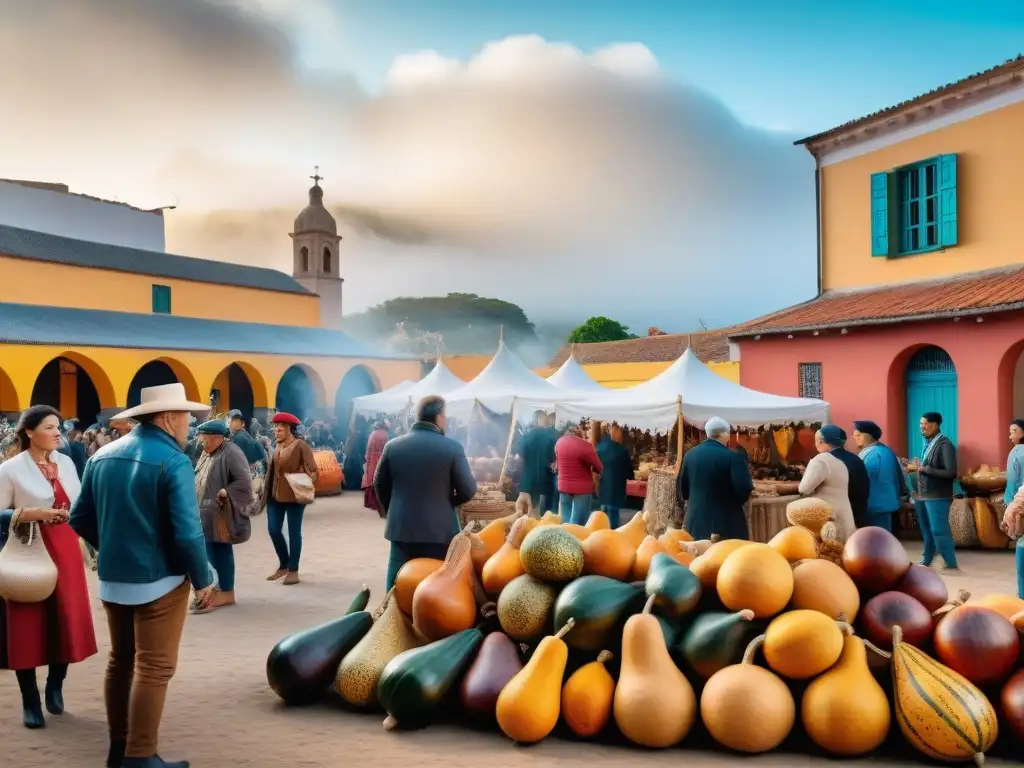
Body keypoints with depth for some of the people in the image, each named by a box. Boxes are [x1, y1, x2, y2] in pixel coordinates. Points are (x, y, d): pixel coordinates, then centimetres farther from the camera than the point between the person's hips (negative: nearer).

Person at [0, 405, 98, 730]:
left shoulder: (66, 463, 6)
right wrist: (28, 514, -20)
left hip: (65, 548, 5)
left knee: (67, 621, 9)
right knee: (27, 626, 1)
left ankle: (55, 687, 29)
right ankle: (30, 702, 12)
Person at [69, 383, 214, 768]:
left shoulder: (102, 456, 3)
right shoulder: (173, 462, -17)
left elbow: (80, 518, 8)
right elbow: (187, 532, -21)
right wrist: (203, 579, -8)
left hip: (112, 579, 7)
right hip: (159, 580, -7)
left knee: (121, 660, 18)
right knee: (154, 668, 1)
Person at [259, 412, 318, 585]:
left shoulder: (301, 446, -9)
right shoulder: (277, 447, 13)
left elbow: (313, 470, -12)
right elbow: (273, 470, 17)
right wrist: (266, 491, 12)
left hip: (294, 495, -7)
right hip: (275, 494, 7)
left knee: (294, 532, 2)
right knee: (273, 530, 6)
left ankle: (293, 570, 11)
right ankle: (284, 565, 24)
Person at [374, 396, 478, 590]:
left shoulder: (393, 445, 1)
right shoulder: (452, 447, -9)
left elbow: (380, 485, 10)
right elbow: (468, 490, -8)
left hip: (401, 529, 3)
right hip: (439, 530, -3)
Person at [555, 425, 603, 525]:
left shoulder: (559, 442, 3)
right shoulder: (585, 445, -18)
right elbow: (599, 467, -9)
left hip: (563, 485, 6)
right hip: (582, 487, -6)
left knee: (565, 521, 12)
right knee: (577, 522, 0)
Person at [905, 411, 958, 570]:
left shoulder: (945, 445, -13)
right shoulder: (927, 443, 10)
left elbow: (950, 473, -21)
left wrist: (922, 468, -21)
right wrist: (916, 467, -1)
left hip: (937, 496, -8)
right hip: (922, 495, 8)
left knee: (939, 531, -6)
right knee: (926, 531, 16)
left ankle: (951, 564, 2)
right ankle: (927, 560, 27)